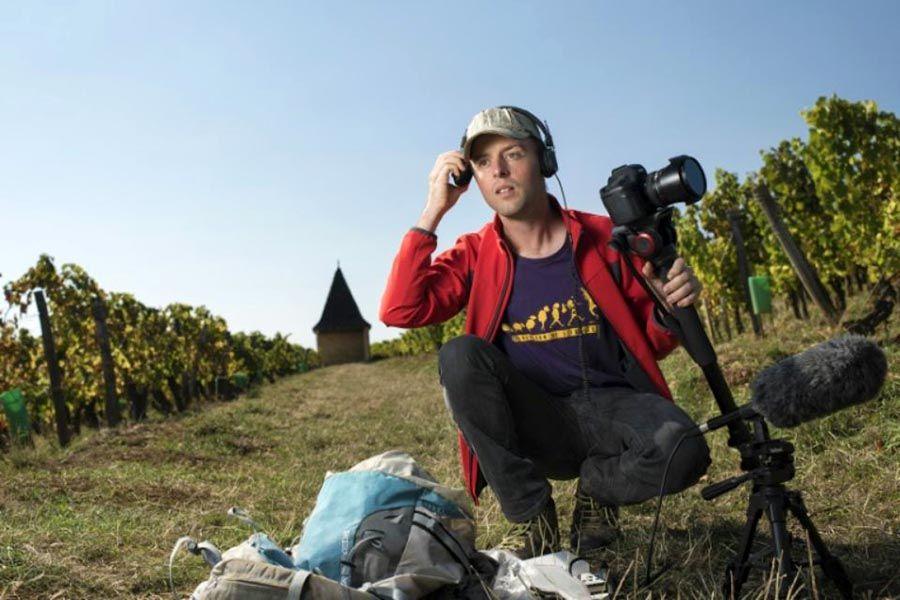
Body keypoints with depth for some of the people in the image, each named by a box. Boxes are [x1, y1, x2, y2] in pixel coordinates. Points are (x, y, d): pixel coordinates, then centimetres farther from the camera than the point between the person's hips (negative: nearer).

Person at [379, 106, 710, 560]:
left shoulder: (603, 237, 0)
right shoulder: (474, 255, 2)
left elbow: (651, 343, 7)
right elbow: (398, 312, -15)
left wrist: (668, 308, -17)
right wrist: (433, 211, -13)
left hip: (615, 406, -1)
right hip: (536, 425, 1)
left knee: (682, 451, -33)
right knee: (459, 356, -26)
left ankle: (598, 484, 4)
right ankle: (533, 518, -11)